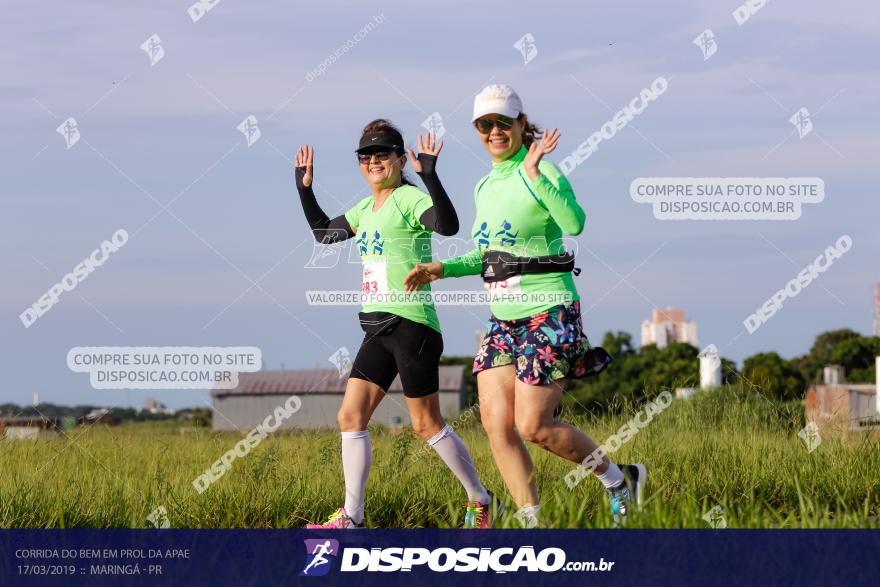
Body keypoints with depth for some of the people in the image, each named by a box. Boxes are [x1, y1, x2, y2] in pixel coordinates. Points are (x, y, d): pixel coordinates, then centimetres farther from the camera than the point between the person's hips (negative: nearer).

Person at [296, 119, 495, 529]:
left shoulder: (410, 199, -10)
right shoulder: (366, 209, 16)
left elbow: (448, 225, -30)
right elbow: (324, 233, 31)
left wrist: (429, 175, -36)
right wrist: (305, 188, 23)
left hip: (412, 323, -8)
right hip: (377, 327, 8)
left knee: (426, 425, -1)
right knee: (350, 417, 1)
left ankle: (480, 500, 14)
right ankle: (351, 517, 4)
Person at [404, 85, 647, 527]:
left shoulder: (541, 172, -10)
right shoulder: (485, 187, 14)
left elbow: (574, 224, -28)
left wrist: (535, 173, -32)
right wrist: (442, 268, 14)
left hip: (548, 313, -8)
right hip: (504, 319, 8)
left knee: (533, 427, -9)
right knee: (496, 424, -4)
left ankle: (619, 479, 12)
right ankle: (532, 523, 1)